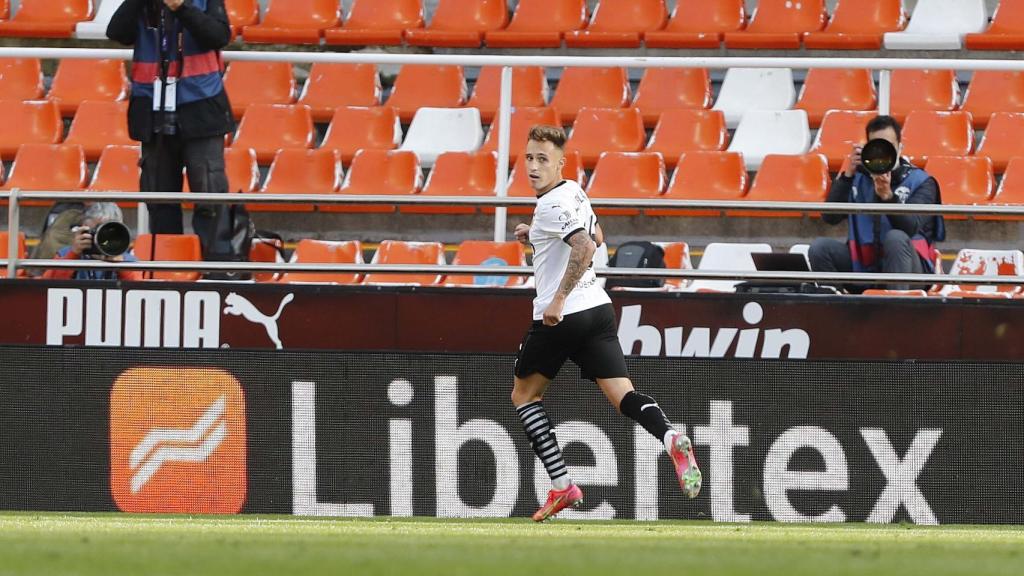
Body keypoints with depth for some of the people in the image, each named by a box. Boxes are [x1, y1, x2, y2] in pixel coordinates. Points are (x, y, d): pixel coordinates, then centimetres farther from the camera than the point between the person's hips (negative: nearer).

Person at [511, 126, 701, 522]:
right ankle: (670, 438, -34)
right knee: (622, 396, -3)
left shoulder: (552, 206, -15)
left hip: (561, 316, -8)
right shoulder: (575, 192, 14)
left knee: (524, 396, 12)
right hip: (597, 308, 8)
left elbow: (585, 247, -30)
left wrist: (559, 299, -28)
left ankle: (561, 485, 3)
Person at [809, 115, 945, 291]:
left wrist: (888, 196, -38)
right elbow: (830, 217, -7)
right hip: (865, 266, 3)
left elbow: (911, 227, -20)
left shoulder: (920, 182, -3)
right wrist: (847, 175, -16)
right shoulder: (858, 179, 6)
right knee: (820, 248, -18)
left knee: (895, 237, -33)